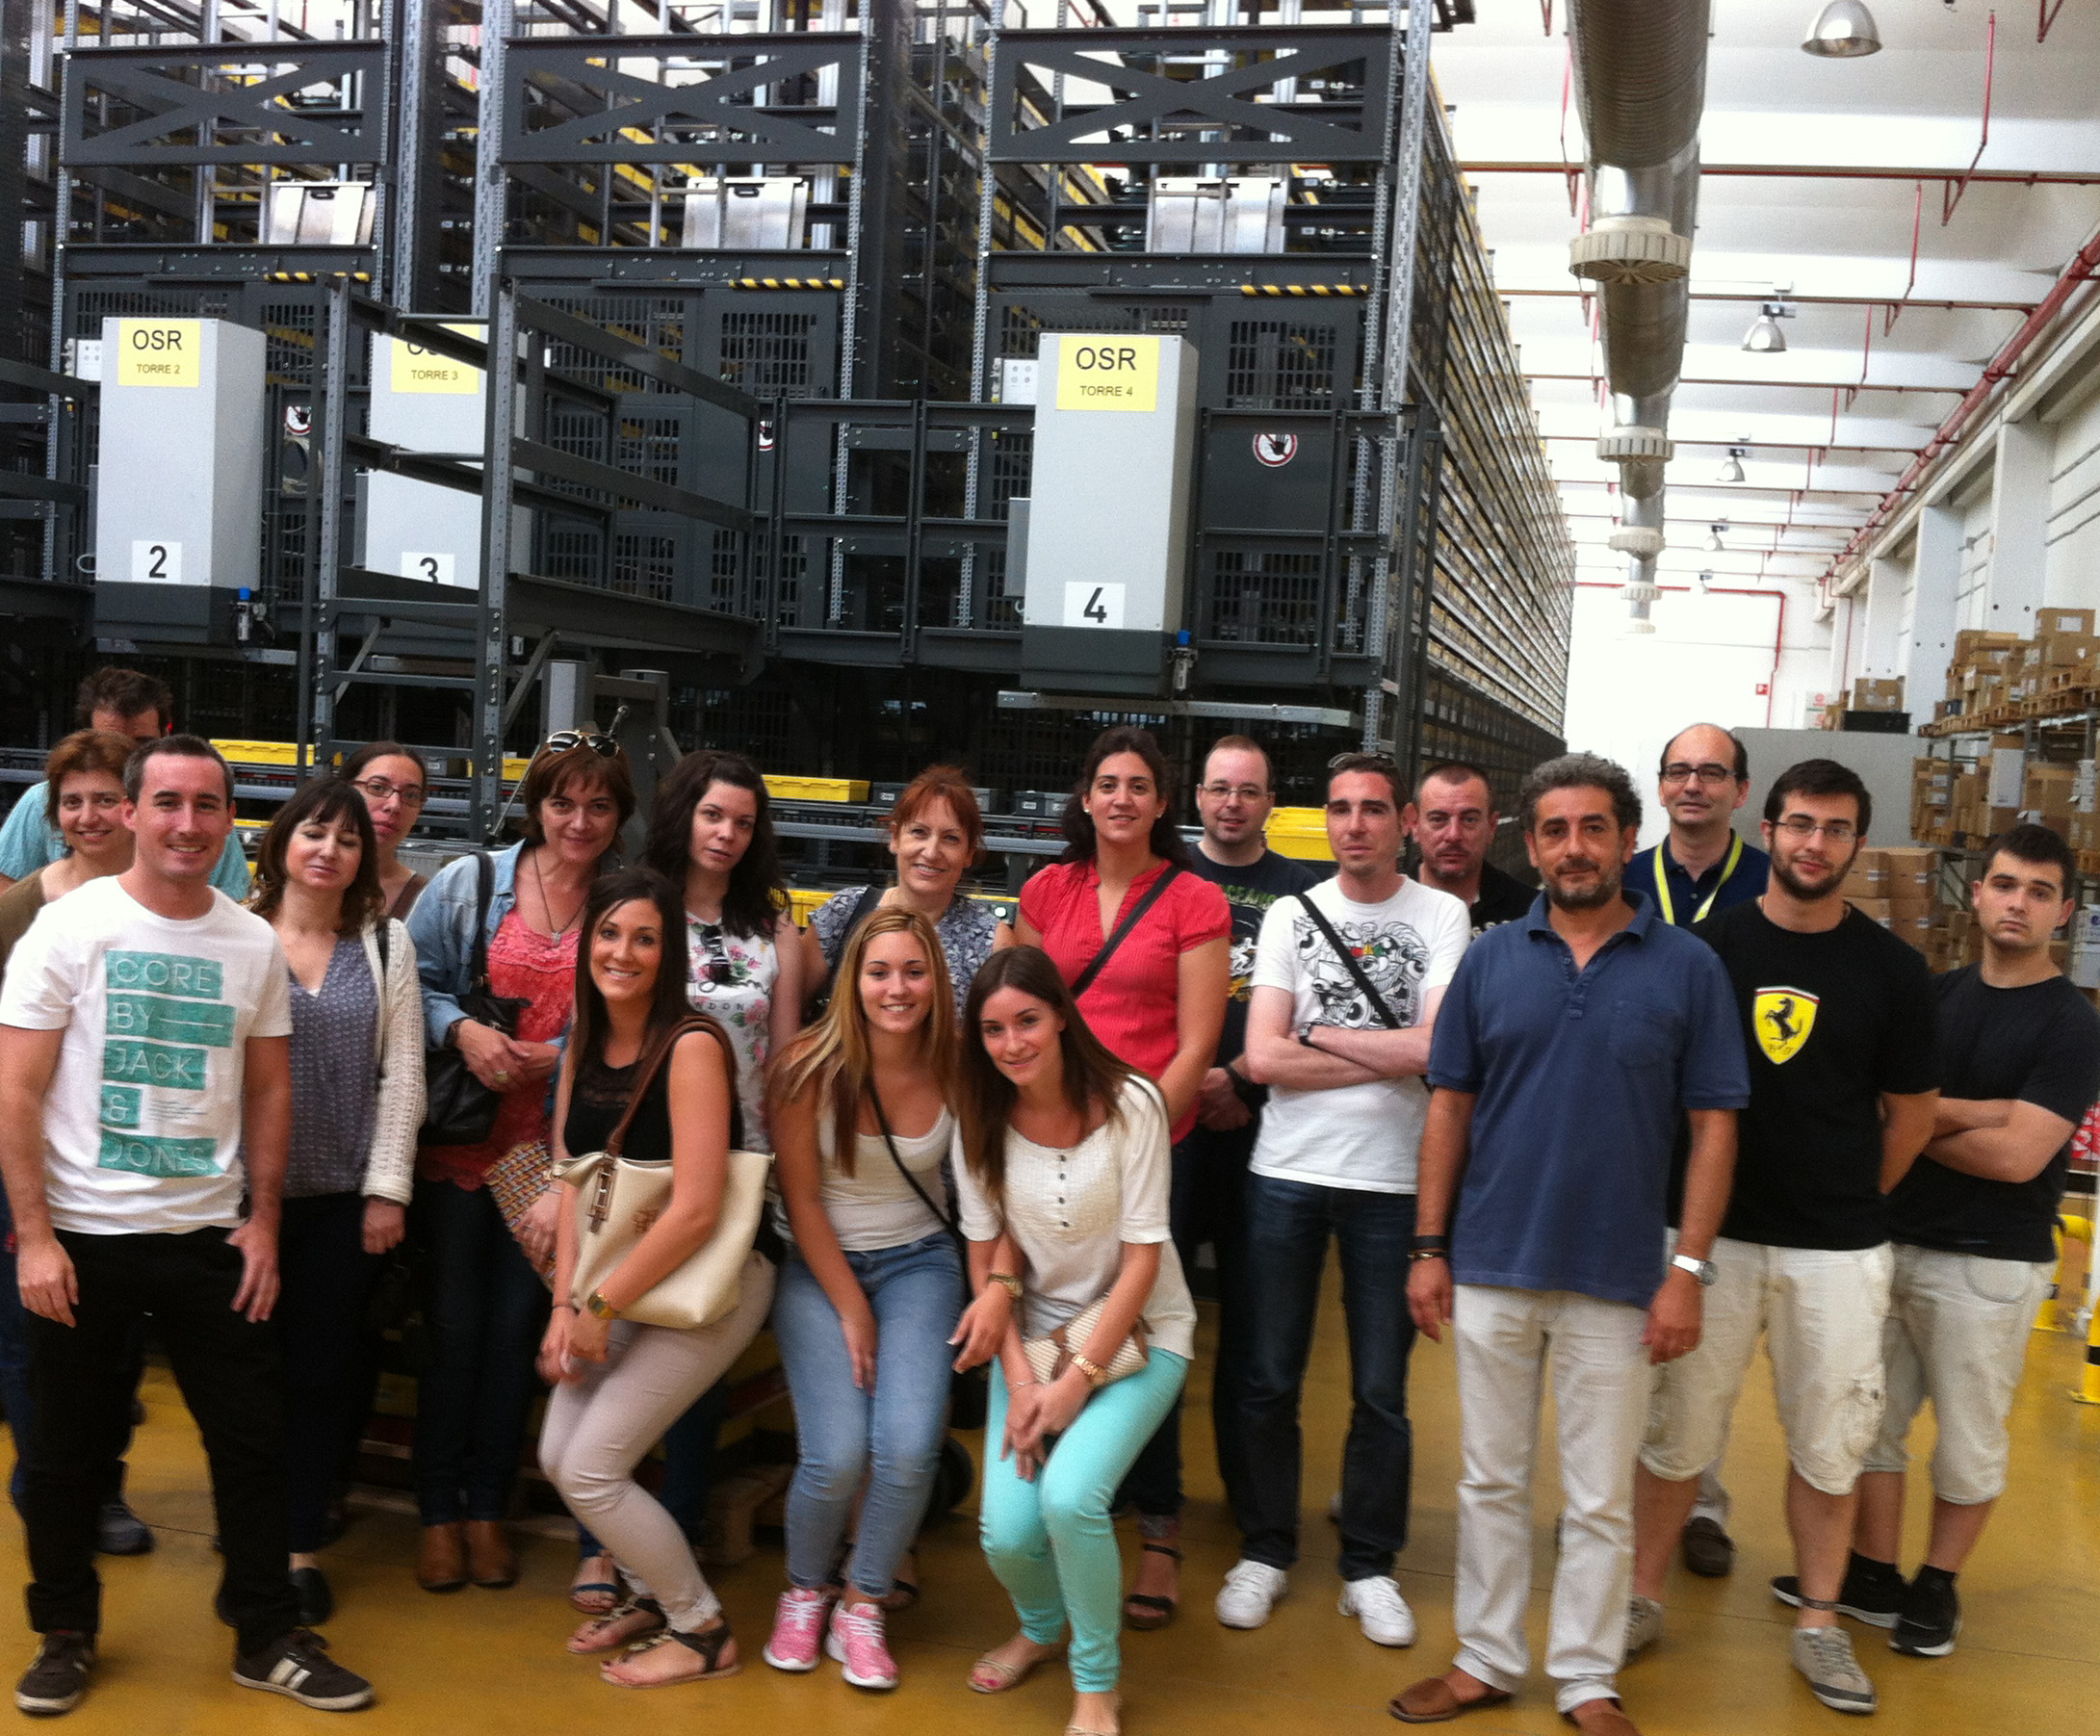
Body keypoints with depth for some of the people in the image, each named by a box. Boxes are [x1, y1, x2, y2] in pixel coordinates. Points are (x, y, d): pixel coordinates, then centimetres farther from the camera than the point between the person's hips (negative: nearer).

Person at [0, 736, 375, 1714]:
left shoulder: (254, 944, 3)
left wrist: (263, 1221, 3)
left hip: (209, 1236, 3)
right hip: (82, 1236, -2)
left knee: (253, 1443, 7)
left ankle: (267, 1636, 22)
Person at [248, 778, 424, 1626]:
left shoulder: (386, 943, 5)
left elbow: (402, 1071, 3)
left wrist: (387, 1189, -2)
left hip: (345, 1196, 1)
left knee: (323, 1371, 6)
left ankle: (302, 1547, 18)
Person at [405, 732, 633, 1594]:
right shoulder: (468, 884, 1)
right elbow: (411, 983, 3)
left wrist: (563, 1054, -12)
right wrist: (460, 1029, -14)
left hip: (555, 1149, 0)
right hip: (458, 1138, 0)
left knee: (517, 1327, 8)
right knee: (453, 1325, 4)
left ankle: (488, 1508, 25)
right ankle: (438, 1513, 20)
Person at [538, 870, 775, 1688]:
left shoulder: (691, 1046, -22)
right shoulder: (584, 1044, 2)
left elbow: (694, 1211, -25)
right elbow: (576, 1180, 4)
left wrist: (600, 1309, -17)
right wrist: (565, 1304, -6)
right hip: (622, 1279, 7)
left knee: (591, 1470, -6)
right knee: (558, 1457, 7)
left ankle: (704, 1632, 14)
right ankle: (653, 1595, 32)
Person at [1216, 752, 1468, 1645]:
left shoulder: (1442, 916, -1)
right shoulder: (1290, 916, 5)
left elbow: (1437, 1051, -14)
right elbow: (1263, 1057, -6)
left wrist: (1320, 1034, -7)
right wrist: (1387, 1056, -9)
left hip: (1392, 1182, -1)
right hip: (1287, 1172, 2)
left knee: (1381, 1392, 8)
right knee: (1269, 1380, 9)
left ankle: (1369, 1568, 23)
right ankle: (1265, 1550, 25)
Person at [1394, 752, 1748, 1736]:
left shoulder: (1687, 968, -2)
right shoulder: (1491, 960, 2)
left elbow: (1713, 1126, -2)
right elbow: (1450, 1107, 5)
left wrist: (1687, 1271, -7)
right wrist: (1429, 1249, 1)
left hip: (1616, 1281, -2)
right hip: (1491, 1269, 2)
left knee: (1601, 1500, 9)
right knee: (1492, 1481, 13)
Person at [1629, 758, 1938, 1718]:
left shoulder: (1893, 968, 0)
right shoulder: (1706, 946, -1)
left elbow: (1909, 1114, 8)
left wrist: (1848, 1201, 8)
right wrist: (1688, 1209, 2)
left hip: (1840, 1250, 1)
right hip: (1710, 1233, 0)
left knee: (1829, 1441, 9)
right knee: (1676, 1429, 6)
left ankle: (1818, 1620, 24)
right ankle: (1641, 1598, 21)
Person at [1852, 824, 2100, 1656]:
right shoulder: (1934, 995, 7)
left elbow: (2017, 1156, -17)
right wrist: (1962, 1111, -16)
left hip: (1988, 1264, -5)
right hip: (1891, 1241, 5)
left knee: (1968, 1434, 9)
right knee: (1871, 1419, 11)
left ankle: (1938, 1586, 25)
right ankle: (1873, 1577, 24)